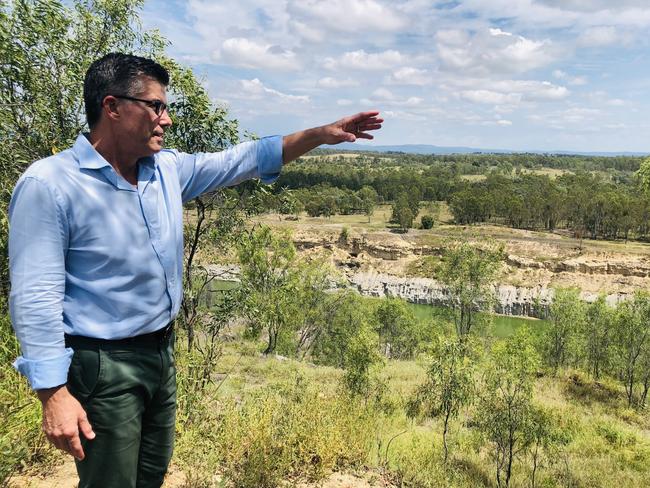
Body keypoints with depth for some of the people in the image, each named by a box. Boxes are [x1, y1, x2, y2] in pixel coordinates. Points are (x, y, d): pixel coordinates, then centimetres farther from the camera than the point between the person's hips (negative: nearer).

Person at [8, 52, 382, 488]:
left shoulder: (168, 169, 2)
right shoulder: (48, 185, -18)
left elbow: (240, 161, 7)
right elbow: (36, 299, -19)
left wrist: (321, 134, 3)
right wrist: (54, 395, -22)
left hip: (162, 350, 7)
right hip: (103, 365, -7)